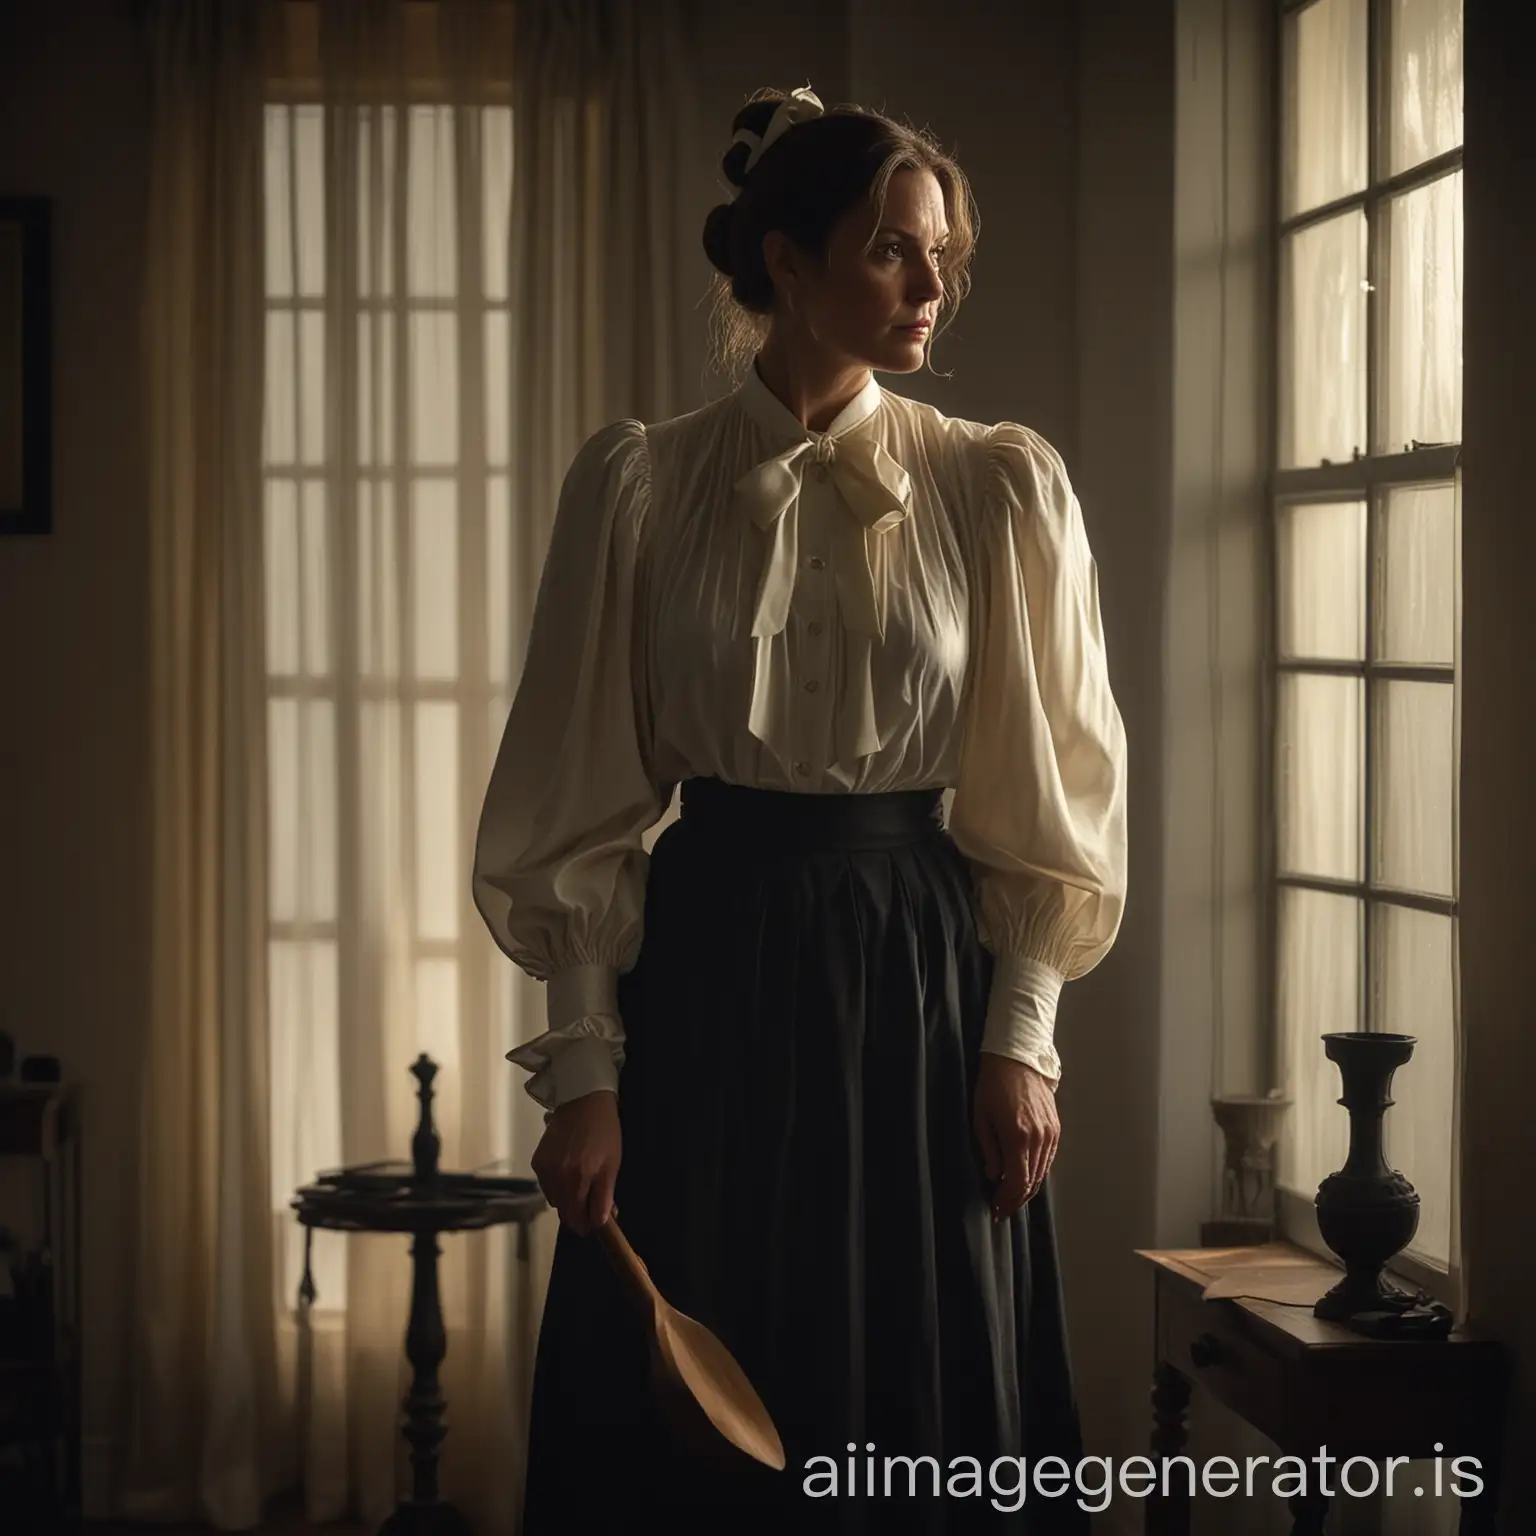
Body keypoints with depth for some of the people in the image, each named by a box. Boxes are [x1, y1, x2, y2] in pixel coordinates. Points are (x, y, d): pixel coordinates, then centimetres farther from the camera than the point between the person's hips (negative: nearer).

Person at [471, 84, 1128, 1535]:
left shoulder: (1001, 488, 1)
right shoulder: (637, 485, -1)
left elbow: (1049, 791, 3)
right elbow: (585, 805, -1)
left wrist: (1020, 1037, -3)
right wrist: (584, 1067, -5)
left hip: (923, 977, 1)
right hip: (707, 975, 0)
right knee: (687, 1415, 6)